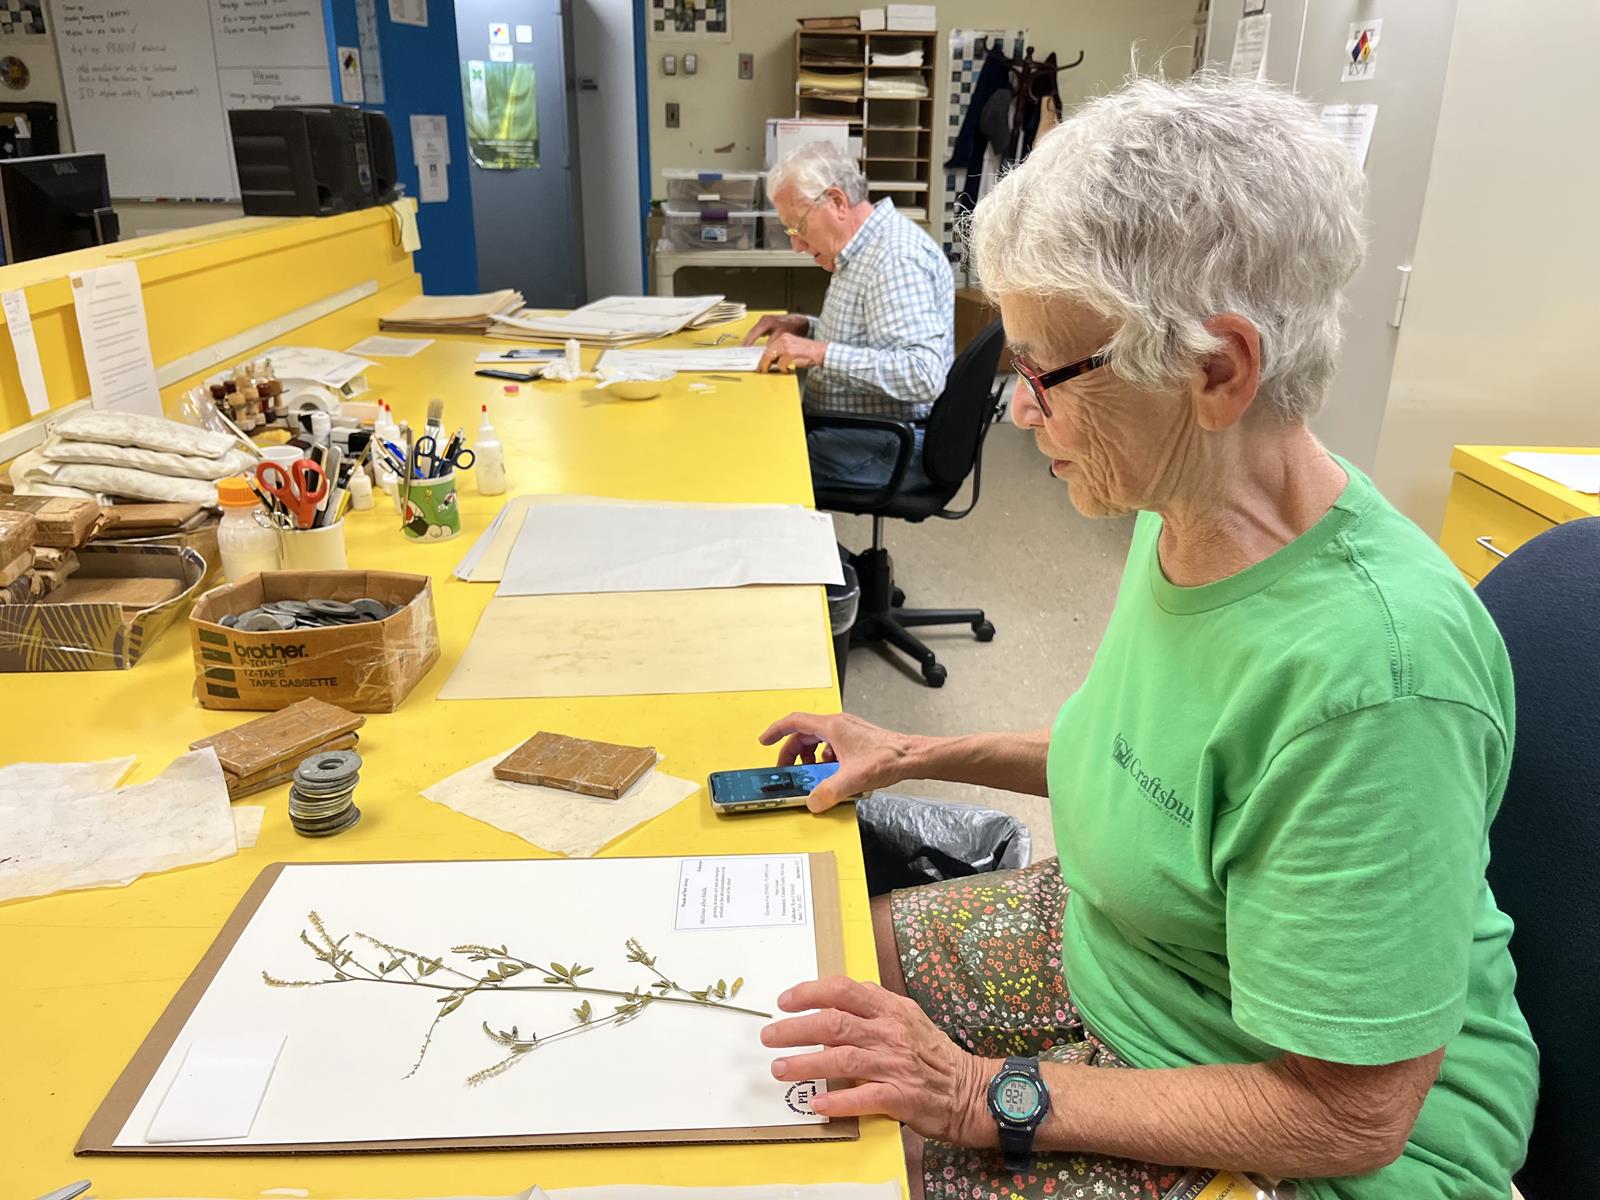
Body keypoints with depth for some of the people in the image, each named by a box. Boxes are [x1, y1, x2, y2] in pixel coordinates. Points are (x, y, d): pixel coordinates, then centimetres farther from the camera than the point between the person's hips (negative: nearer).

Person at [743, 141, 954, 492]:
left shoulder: (896, 258, -20)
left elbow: (924, 375, -30)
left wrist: (820, 352, -30)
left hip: (887, 449, -10)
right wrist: (804, 327, 8)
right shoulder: (868, 247, 11)